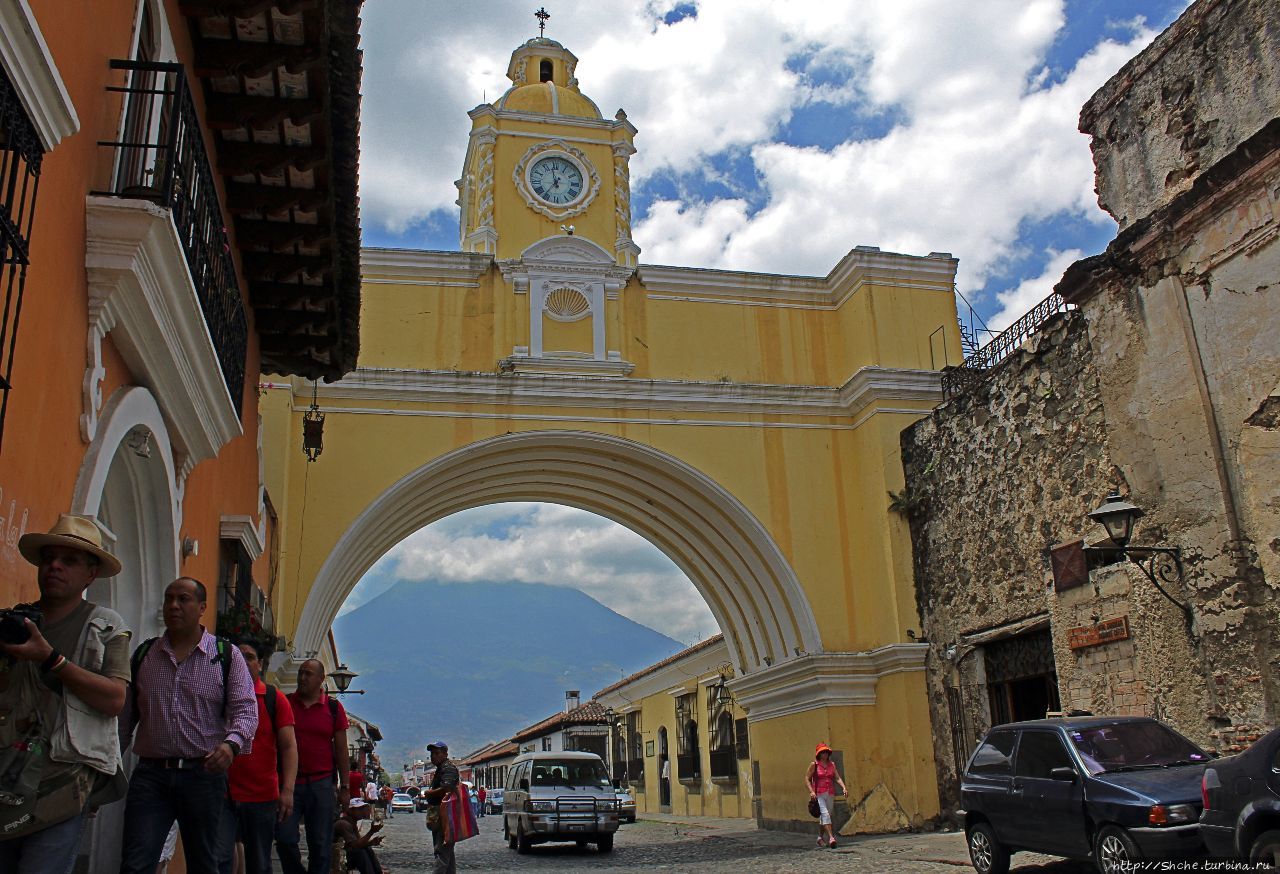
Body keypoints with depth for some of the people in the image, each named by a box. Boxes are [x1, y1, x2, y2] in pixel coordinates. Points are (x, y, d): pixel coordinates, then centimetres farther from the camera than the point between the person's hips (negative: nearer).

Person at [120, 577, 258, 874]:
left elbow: (245, 710, -5)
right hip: (149, 774, 1)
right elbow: (125, 716, 12)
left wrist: (231, 743, -24)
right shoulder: (143, 654, 11)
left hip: (204, 774, -1)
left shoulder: (227, 655, 3)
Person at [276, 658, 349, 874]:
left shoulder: (333, 708, 5)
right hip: (289, 782, 1)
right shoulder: (285, 703, 6)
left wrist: (344, 787, 3)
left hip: (322, 784, 0)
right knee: (284, 838, -4)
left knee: (321, 844, 2)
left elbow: (341, 750, 7)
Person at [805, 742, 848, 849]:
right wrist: (811, 791, -15)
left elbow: (837, 778, 4)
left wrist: (843, 788, -12)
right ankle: (831, 838, -24)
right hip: (818, 794, -5)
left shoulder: (831, 764, 10)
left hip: (830, 794, 5)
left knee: (824, 817, 11)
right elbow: (807, 779, -2)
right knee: (825, 814, -19)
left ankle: (820, 838, 27)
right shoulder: (814, 764, -3)